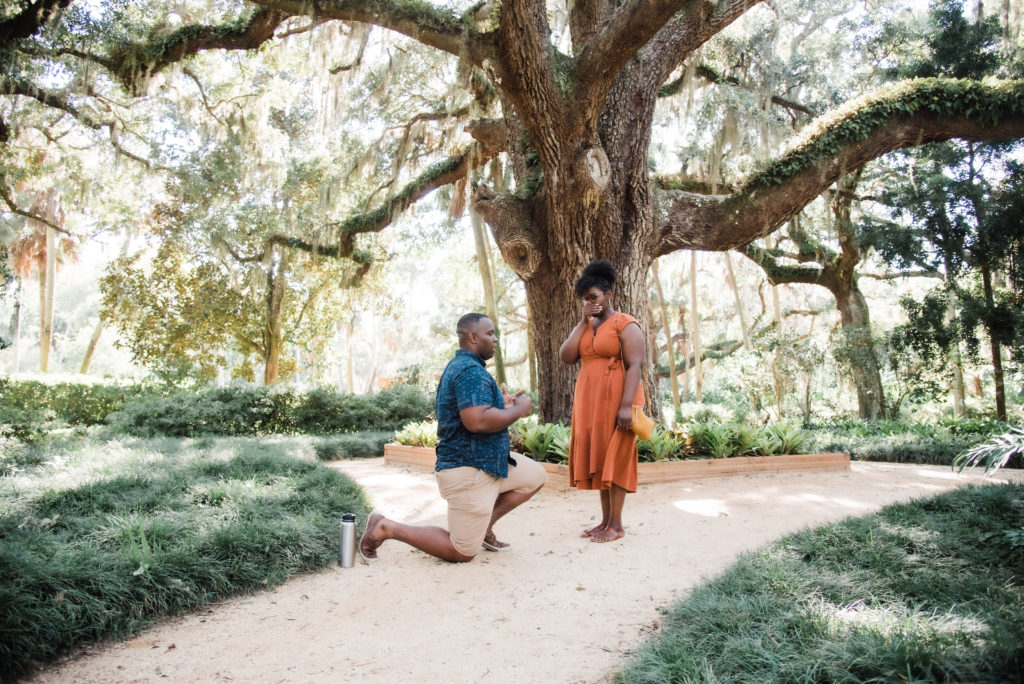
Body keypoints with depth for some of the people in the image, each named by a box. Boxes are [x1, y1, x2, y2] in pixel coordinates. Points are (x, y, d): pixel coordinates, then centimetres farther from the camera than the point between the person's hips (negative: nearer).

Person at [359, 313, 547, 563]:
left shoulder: (457, 367, 13)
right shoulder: (471, 371, -21)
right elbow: (477, 421, -33)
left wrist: (500, 404, 12)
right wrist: (518, 410, -18)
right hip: (468, 469, -11)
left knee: (536, 476, 18)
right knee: (463, 552, -1)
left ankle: (483, 526, 19)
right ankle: (386, 528, 6)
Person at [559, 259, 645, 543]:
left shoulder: (625, 325, -7)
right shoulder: (585, 326, 15)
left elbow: (635, 365, -15)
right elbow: (566, 357, 2)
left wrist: (627, 405, -23)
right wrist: (583, 321, -3)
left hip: (616, 400, -7)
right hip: (589, 402, 7)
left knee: (614, 459, -4)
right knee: (597, 459, 9)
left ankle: (617, 525, 3)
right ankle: (605, 520, 17)